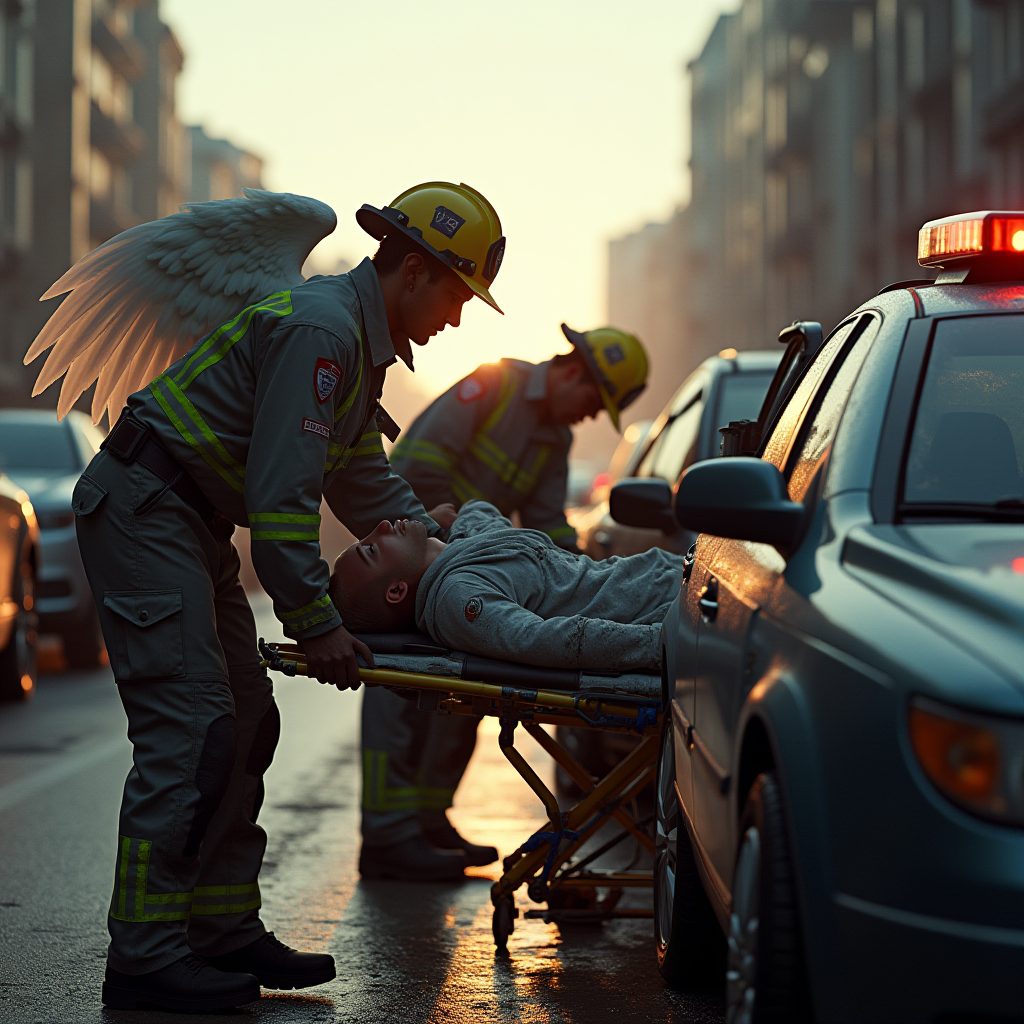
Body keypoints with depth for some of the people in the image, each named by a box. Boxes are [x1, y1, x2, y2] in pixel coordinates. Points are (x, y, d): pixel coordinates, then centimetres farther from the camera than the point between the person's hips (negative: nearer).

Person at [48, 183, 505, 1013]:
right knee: (188, 725, -15)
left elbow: (363, 480, 23)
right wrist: (316, 623, -20)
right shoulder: (319, 329, -20)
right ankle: (145, 957, -13)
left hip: (193, 523, 11)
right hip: (142, 512, -11)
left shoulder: (363, 342, 13)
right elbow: (282, 491, -24)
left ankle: (226, 932, 15)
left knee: (244, 722, 9)